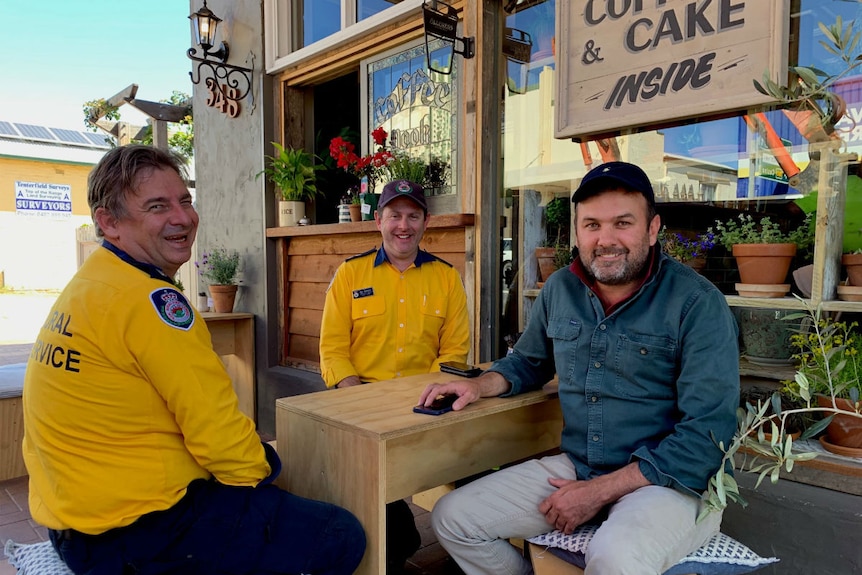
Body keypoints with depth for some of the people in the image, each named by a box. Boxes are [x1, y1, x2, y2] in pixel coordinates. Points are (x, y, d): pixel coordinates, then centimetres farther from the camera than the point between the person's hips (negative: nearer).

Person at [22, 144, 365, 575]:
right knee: (341, 538, -6)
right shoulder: (149, 298, -23)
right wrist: (260, 466, 0)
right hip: (139, 531, -10)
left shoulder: (86, 286, 9)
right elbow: (216, 427, -21)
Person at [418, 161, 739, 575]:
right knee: (452, 518, -1)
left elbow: (707, 433, -18)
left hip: (672, 480, -5)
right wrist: (481, 385, -1)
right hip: (574, 466, 6)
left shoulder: (697, 304, -14)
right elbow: (529, 362, 21)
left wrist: (598, 492, -19)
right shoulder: (560, 289, 3)